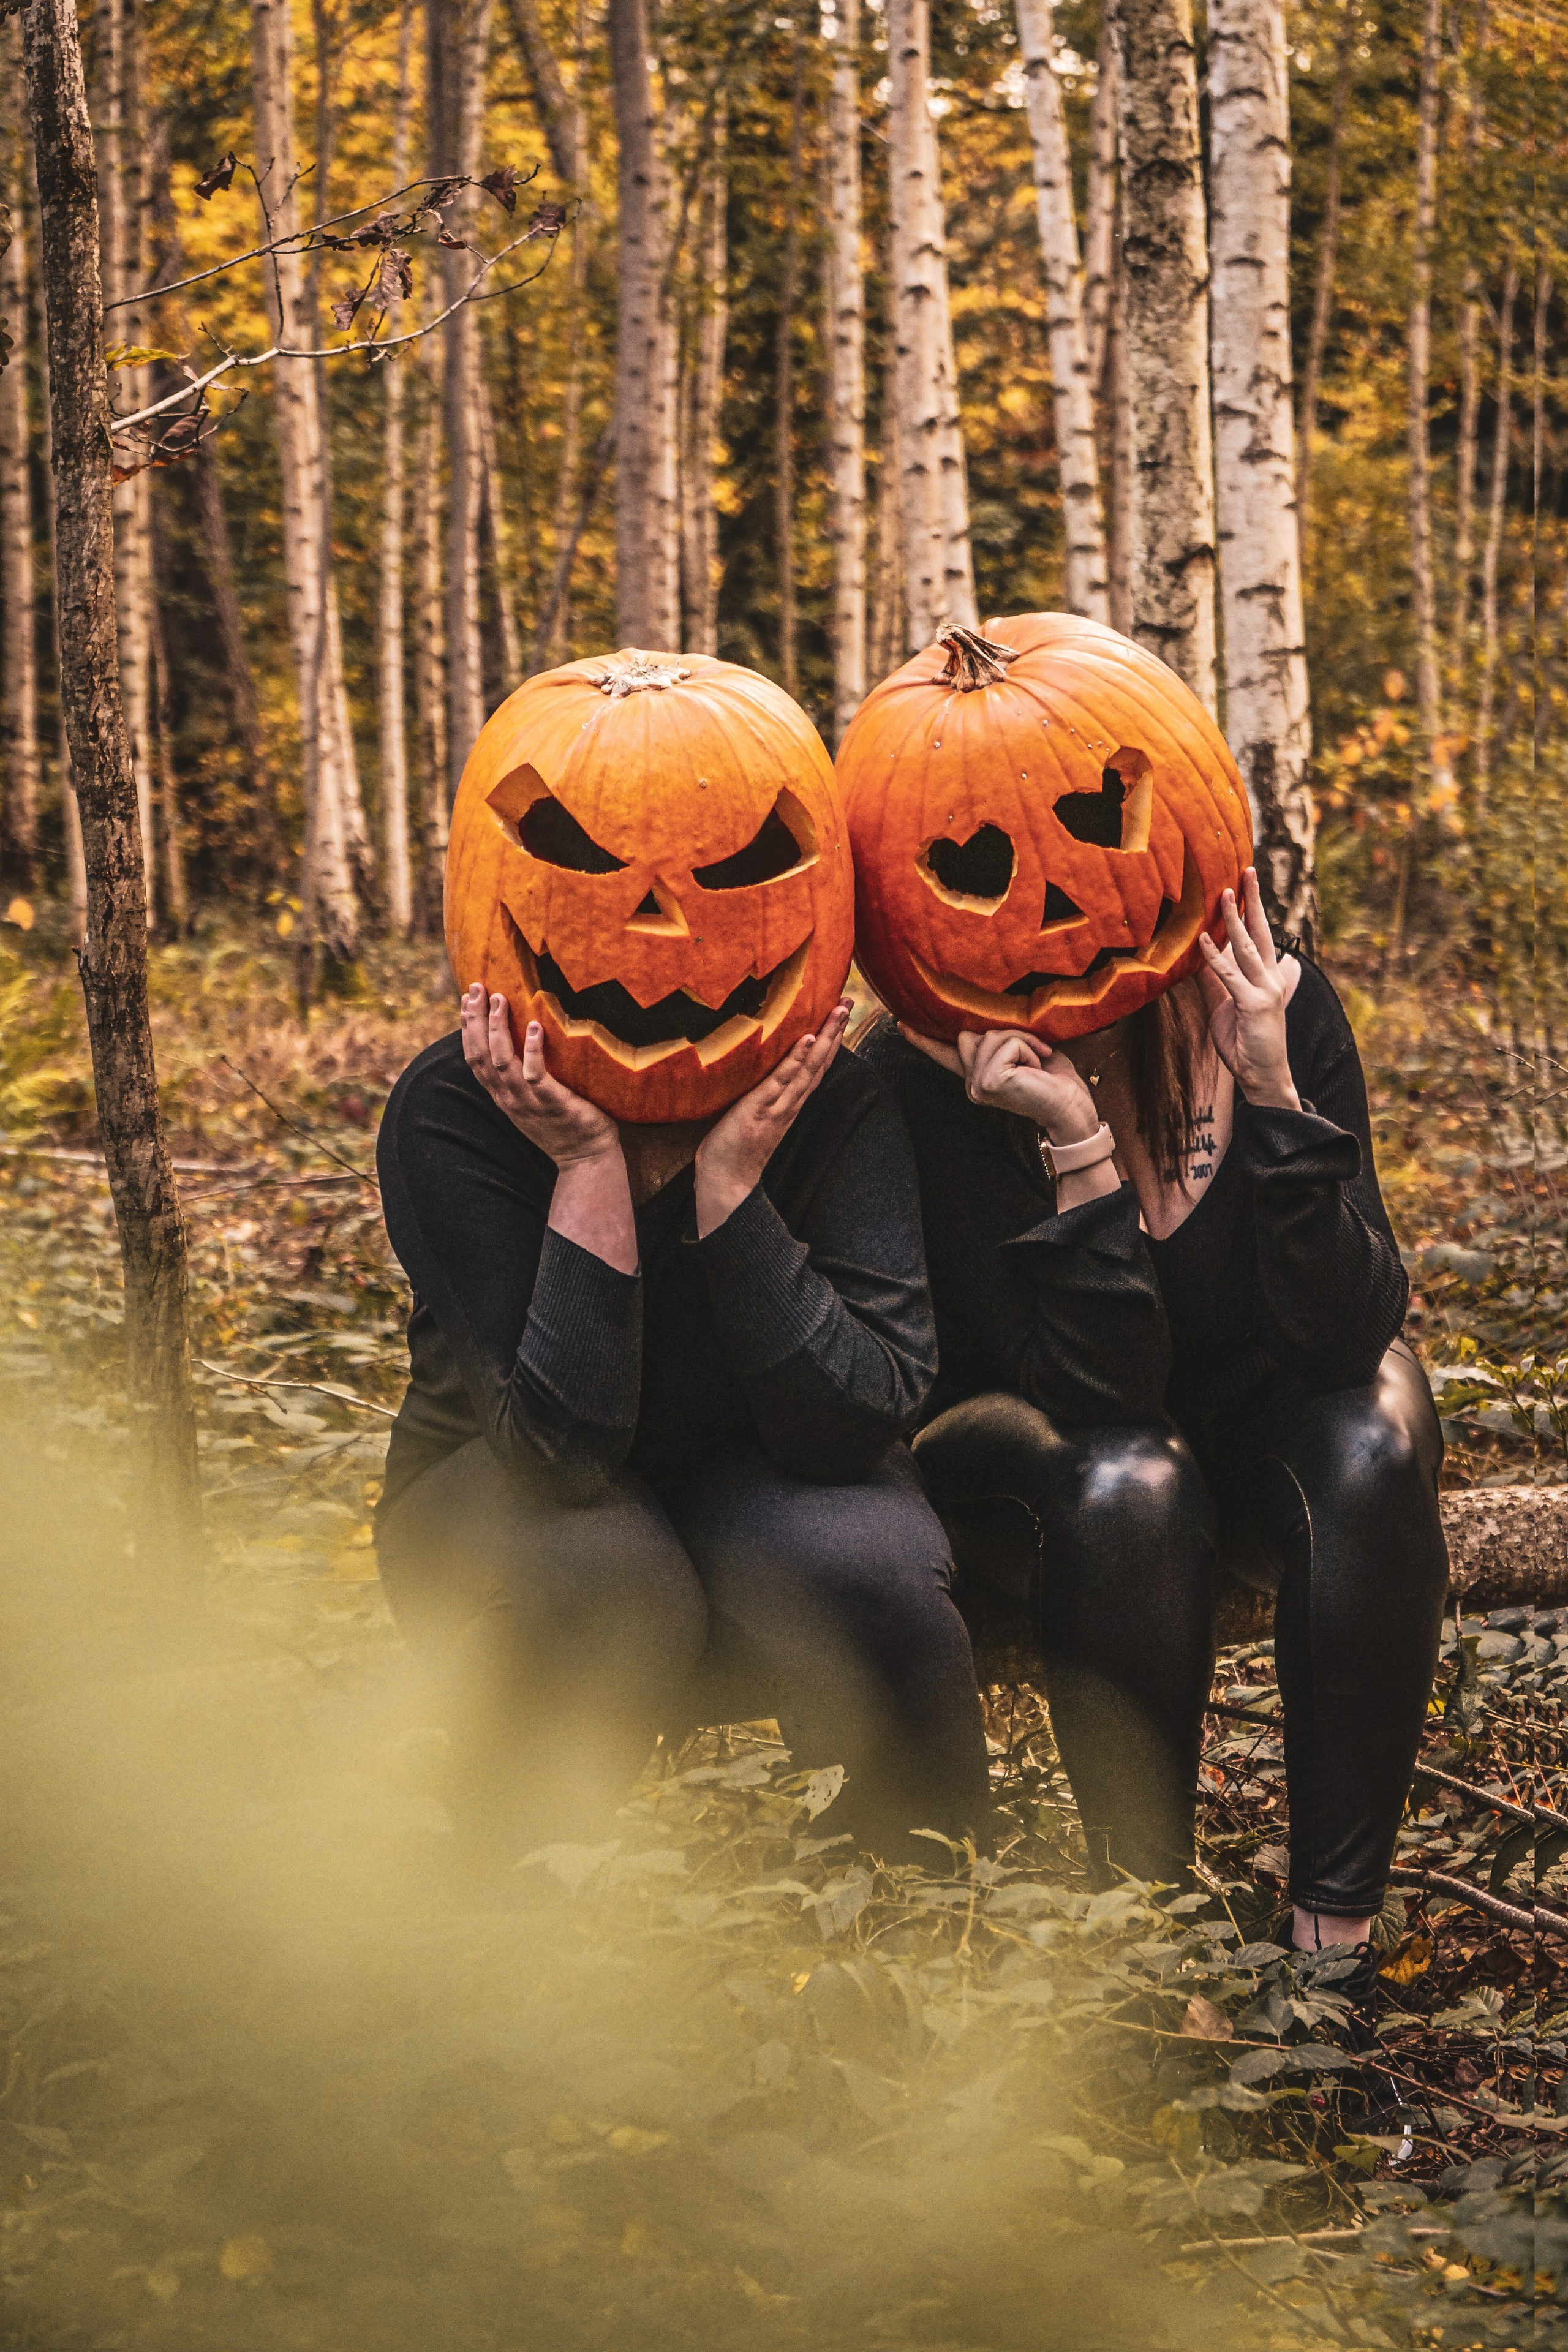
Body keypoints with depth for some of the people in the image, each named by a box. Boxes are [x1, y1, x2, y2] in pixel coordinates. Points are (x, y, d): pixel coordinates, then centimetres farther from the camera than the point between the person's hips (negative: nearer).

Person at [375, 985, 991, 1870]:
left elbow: (852, 1429, -29)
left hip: (753, 1484, 1)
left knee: (868, 1578, -32)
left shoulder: (833, 1103, -21)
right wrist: (590, 1164, -41)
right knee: (600, 1594, -36)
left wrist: (731, 1182, -37)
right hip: (506, 1495, -1)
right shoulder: (454, 1110, -25)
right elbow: (561, 1442, -33)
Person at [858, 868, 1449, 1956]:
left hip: (1253, 1413, 2)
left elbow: (1346, 1341, -28)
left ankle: (1337, 1920, -22)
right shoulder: (925, 1075, -26)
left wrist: (1271, 1089, -37)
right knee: (1127, 1487, -35)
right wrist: (1076, 1142, -41)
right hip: (1031, 1446, -2)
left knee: (1368, 1448, -31)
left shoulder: (1272, 1004, -21)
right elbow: (1098, 1391, -30)